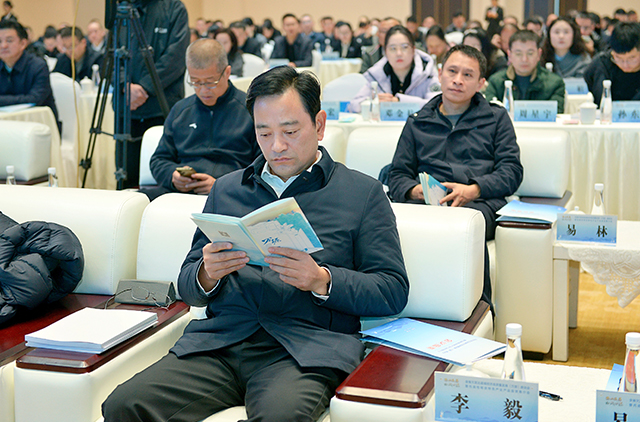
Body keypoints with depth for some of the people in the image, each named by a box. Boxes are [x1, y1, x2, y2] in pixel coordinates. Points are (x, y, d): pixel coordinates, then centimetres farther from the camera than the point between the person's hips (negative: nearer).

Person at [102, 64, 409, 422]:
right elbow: (188, 286, 22)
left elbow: (394, 291, 4)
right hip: (219, 341, 4)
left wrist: (321, 280, -13)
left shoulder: (363, 193, 11)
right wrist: (206, 275, -2)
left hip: (306, 349, -4)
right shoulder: (226, 189, 22)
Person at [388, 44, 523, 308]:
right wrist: (415, 190, -6)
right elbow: (398, 175, 20)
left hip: (480, 201, -1)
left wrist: (473, 190, -9)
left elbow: (512, 171, 11)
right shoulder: (417, 123, 28)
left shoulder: (496, 118, 24)